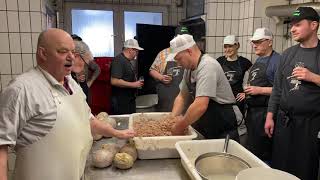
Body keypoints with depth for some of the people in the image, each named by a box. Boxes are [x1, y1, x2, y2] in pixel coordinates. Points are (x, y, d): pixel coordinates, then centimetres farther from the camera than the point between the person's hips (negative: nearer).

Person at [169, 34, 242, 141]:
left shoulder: (207, 66, -24)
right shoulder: (189, 68, 4)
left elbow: (200, 106, -33)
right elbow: (182, 97, 12)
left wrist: (180, 126, -22)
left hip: (225, 127, -8)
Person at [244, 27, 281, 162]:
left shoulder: (277, 60, -12)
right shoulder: (258, 60, 16)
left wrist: (260, 90, -20)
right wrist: (247, 91, 12)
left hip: (264, 112, -9)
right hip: (252, 110, 9)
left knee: (262, 153, -1)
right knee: (251, 147, 19)